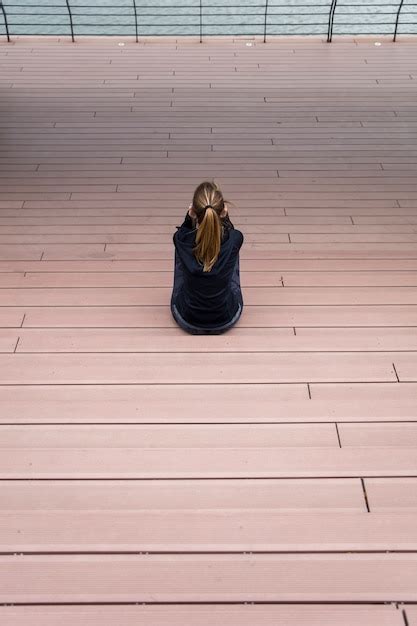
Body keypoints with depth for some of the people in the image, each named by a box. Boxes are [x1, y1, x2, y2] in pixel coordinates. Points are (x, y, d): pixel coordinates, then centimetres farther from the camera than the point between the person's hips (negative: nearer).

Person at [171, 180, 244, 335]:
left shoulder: (181, 240, -25)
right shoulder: (235, 240, -24)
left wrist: (190, 217, -14)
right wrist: (224, 216, -14)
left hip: (187, 321, 0)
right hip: (227, 320, 1)